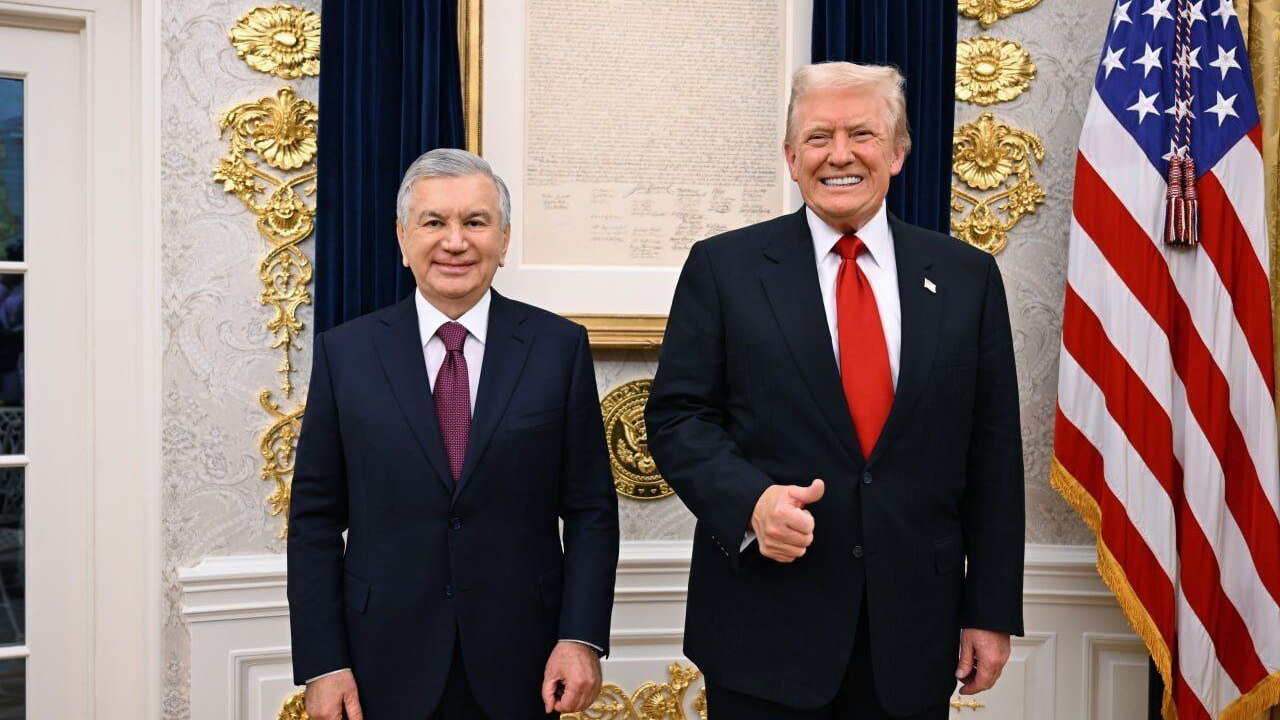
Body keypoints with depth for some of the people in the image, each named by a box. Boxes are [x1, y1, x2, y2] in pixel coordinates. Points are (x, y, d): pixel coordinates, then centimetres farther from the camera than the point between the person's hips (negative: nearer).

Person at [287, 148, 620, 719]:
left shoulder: (559, 346, -2)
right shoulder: (344, 352, -1)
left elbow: (590, 508, -1)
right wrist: (322, 664, -4)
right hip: (386, 670, 0)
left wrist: (581, 638, -10)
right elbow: (315, 518, 0)